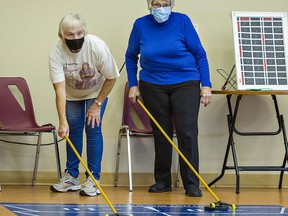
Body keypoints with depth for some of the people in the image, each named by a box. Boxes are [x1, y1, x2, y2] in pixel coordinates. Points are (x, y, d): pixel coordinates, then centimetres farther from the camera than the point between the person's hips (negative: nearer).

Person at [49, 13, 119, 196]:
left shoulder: (97, 47, -34)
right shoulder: (56, 54, -31)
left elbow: (111, 78, -20)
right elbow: (60, 89, -34)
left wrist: (97, 104, -16)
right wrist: (63, 121, -41)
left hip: (97, 92, -2)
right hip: (72, 95, 2)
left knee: (93, 128, -11)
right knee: (73, 130, 0)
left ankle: (93, 179, -6)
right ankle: (71, 177, 12)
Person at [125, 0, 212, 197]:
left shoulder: (182, 21, -8)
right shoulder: (141, 25, -2)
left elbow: (200, 54, -3)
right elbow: (131, 57, 12)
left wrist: (206, 85, -6)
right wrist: (133, 85, 7)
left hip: (185, 84, -2)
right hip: (153, 86, 2)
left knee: (187, 133, -8)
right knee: (161, 134, 7)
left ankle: (192, 184, -4)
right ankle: (162, 181, 17)